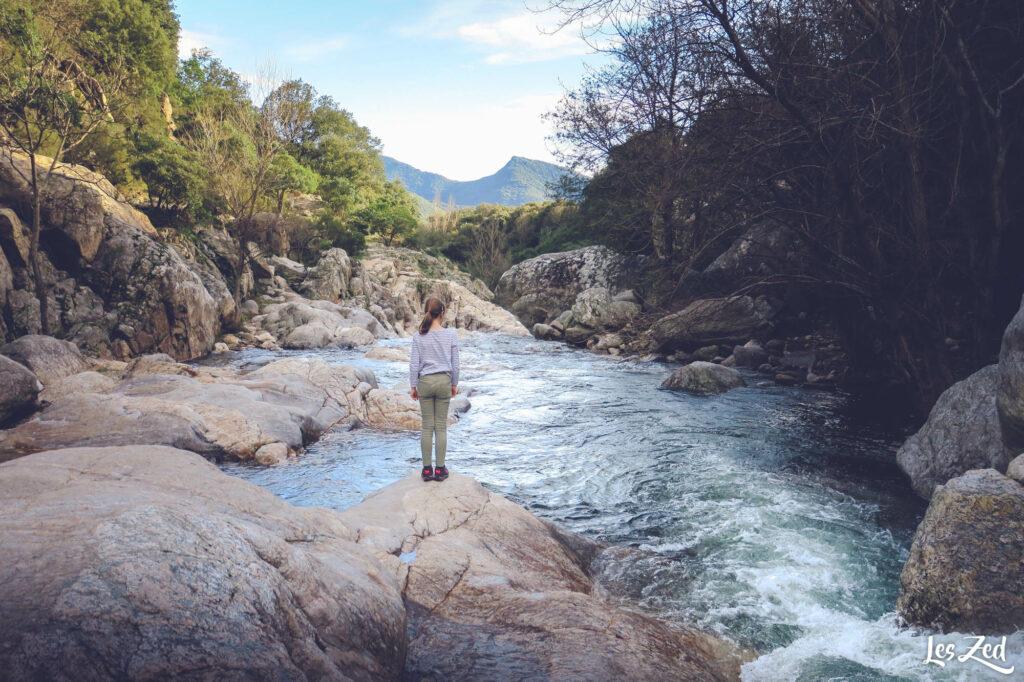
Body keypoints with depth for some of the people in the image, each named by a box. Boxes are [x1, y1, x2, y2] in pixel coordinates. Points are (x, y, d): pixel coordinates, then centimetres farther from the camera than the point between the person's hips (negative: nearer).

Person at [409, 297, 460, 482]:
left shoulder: (419, 336, -5)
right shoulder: (451, 334, -6)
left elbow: (414, 364, -3)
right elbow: (455, 363, -1)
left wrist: (413, 386, 7)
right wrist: (454, 384, 11)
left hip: (425, 382, 0)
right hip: (444, 382, 0)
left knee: (427, 426, 7)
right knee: (441, 426, 6)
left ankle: (427, 469, 11)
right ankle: (440, 469, 10)